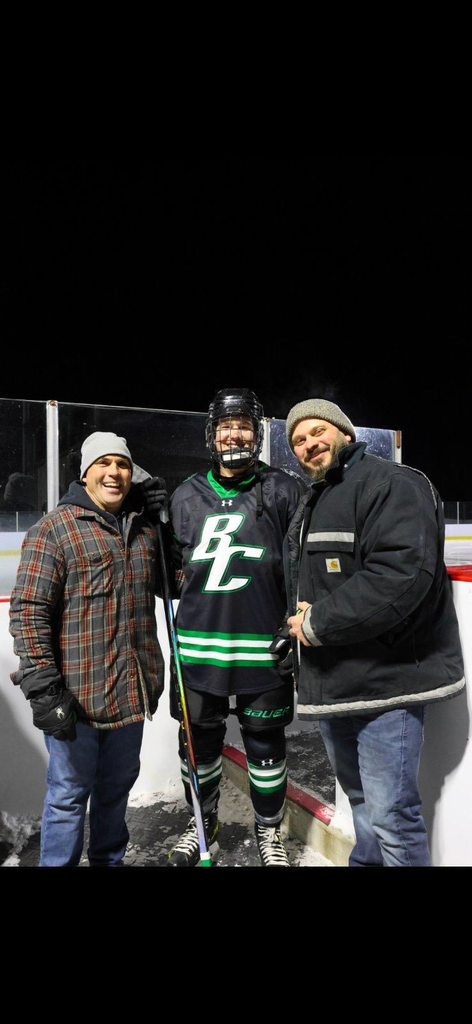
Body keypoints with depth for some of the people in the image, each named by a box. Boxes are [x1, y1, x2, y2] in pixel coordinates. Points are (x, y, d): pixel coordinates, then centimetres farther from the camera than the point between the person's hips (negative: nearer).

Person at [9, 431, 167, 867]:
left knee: (117, 788, 21)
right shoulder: (54, 529, -8)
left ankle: (110, 860, 41)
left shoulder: (145, 529, 10)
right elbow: (29, 613, -12)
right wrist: (43, 688, -17)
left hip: (132, 691, 6)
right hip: (77, 695, -5)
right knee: (69, 795, 8)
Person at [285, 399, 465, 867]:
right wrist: (298, 619, 6)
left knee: (391, 814, -2)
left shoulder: (390, 484, -12)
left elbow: (402, 573, -27)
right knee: (360, 798, 24)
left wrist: (319, 624, -20)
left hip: (384, 681, -9)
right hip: (331, 683, 9)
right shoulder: (311, 504, 17)